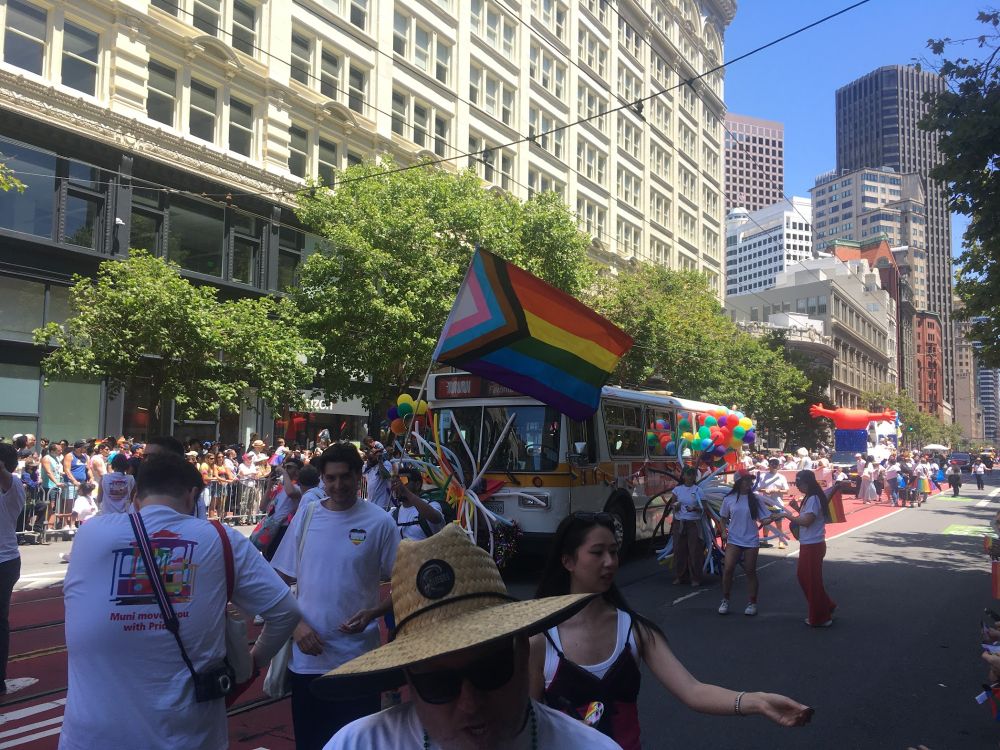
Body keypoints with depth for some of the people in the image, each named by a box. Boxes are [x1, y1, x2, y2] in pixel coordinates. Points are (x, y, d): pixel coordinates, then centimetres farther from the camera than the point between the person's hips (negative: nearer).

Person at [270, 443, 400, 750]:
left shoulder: (379, 522, -8)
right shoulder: (305, 517, 0)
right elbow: (281, 580, 6)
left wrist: (372, 613, -18)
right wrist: (296, 624, -7)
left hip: (358, 659, -3)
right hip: (306, 657, 3)